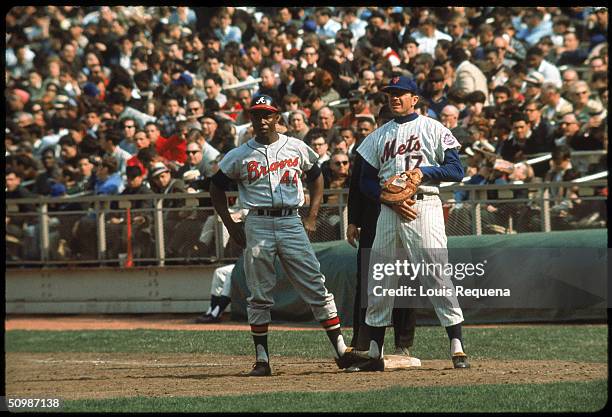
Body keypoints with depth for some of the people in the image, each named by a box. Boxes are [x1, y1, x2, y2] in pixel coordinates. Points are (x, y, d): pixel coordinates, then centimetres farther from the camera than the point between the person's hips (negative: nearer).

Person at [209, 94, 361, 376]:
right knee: (259, 296, 1)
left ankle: (340, 350, -2)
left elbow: (316, 177, 20)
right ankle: (262, 360, 6)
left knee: (316, 287, -4)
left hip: (291, 223, 0)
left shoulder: (297, 148, 7)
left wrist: (312, 217, 10)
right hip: (257, 225, 0)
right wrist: (231, 226, 6)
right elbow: (217, 188, 13)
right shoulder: (239, 156, 4)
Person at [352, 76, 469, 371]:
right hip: (388, 210, 5)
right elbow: (366, 181, 13)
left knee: (436, 274, -11)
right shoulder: (379, 136, 17)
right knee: (378, 281, 3)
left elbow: (456, 170, -3)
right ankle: (375, 355, 9)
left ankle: (457, 348, -10)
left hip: (424, 206, -5)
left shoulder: (434, 130, 4)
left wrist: (423, 171, -16)